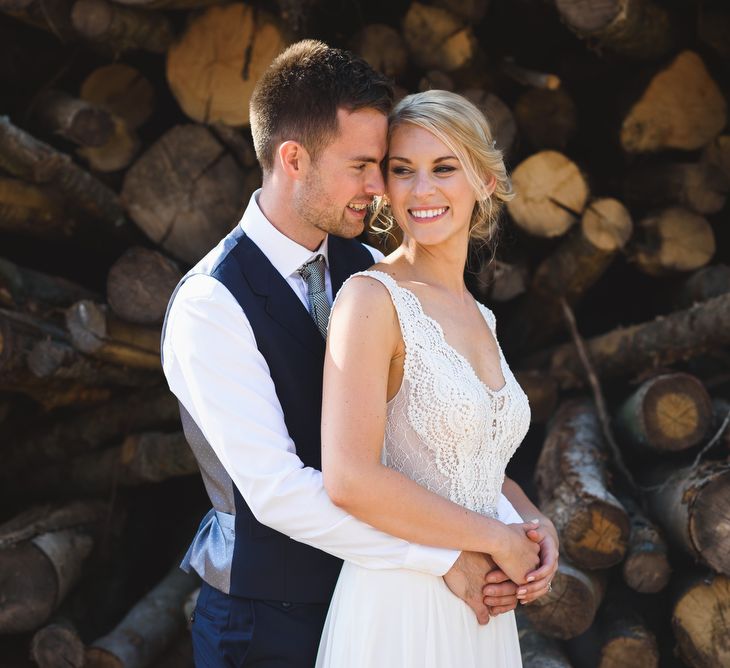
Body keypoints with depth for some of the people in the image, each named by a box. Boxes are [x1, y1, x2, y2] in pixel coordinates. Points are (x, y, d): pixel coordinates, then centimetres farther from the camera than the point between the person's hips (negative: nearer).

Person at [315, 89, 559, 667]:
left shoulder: (477, 315, 10)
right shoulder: (371, 297, -12)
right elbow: (351, 478, -22)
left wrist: (536, 522, -1)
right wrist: (499, 538, -14)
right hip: (401, 601, -7)